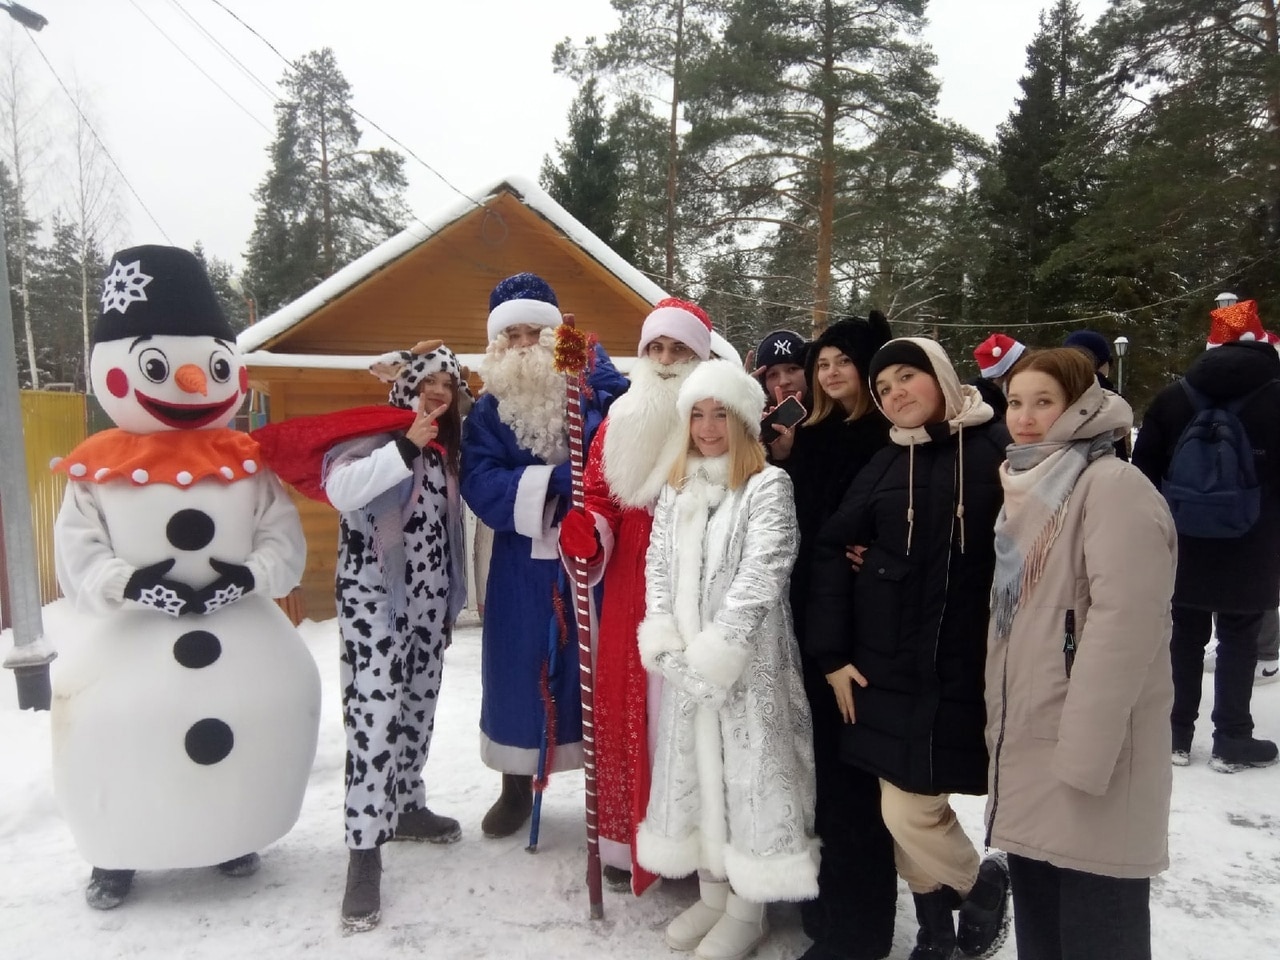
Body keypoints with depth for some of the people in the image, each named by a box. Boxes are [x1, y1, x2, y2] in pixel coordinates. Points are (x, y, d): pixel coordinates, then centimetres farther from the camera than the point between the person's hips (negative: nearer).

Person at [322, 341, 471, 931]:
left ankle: (406, 806, 33)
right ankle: (364, 850, -3)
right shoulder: (373, 431, -8)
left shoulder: (446, 446, 12)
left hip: (428, 597, 7)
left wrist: (451, 599, 21)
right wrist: (405, 448, -30)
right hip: (375, 596, -7)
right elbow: (339, 491, -28)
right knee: (375, 716, -10)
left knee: (419, 706, 15)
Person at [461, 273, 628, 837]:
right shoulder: (488, 411, 2)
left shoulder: (591, 394, -2)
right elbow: (480, 486, -12)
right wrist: (557, 479, -23)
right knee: (519, 667, 11)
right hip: (522, 564, 2)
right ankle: (516, 786, 31)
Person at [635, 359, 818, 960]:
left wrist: (714, 651, -19)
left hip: (747, 662, -6)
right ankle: (712, 894, 32)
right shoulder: (676, 488, 10)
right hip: (684, 663, 6)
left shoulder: (768, 486, -8)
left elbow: (762, 576, -16)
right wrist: (664, 641, -7)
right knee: (693, 767, 14)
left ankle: (747, 910, 21)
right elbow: (657, 565, 6)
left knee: (748, 770, 2)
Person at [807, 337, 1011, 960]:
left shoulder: (998, 448, -5)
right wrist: (831, 653, -1)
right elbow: (831, 548, 4)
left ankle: (980, 882, 33)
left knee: (912, 809, 1)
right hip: (891, 663, 3)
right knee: (905, 807, 10)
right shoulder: (885, 465, 5)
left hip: (970, 664, -3)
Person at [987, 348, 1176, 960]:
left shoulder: (1113, 485, -13)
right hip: (1026, 747, 8)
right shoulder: (1026, 486, 14)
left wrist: (1082, 753, -22)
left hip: (1090, 757, -8)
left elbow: (1124, 622, -21)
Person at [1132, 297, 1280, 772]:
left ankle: (1177, 733, 19)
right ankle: (1231, 740, 15)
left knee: (1185, 637, 12)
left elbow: (1145, 474, 1)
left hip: (1184, 548, 2)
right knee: (1239, 641, 8)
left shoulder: (1171, 398, -1)